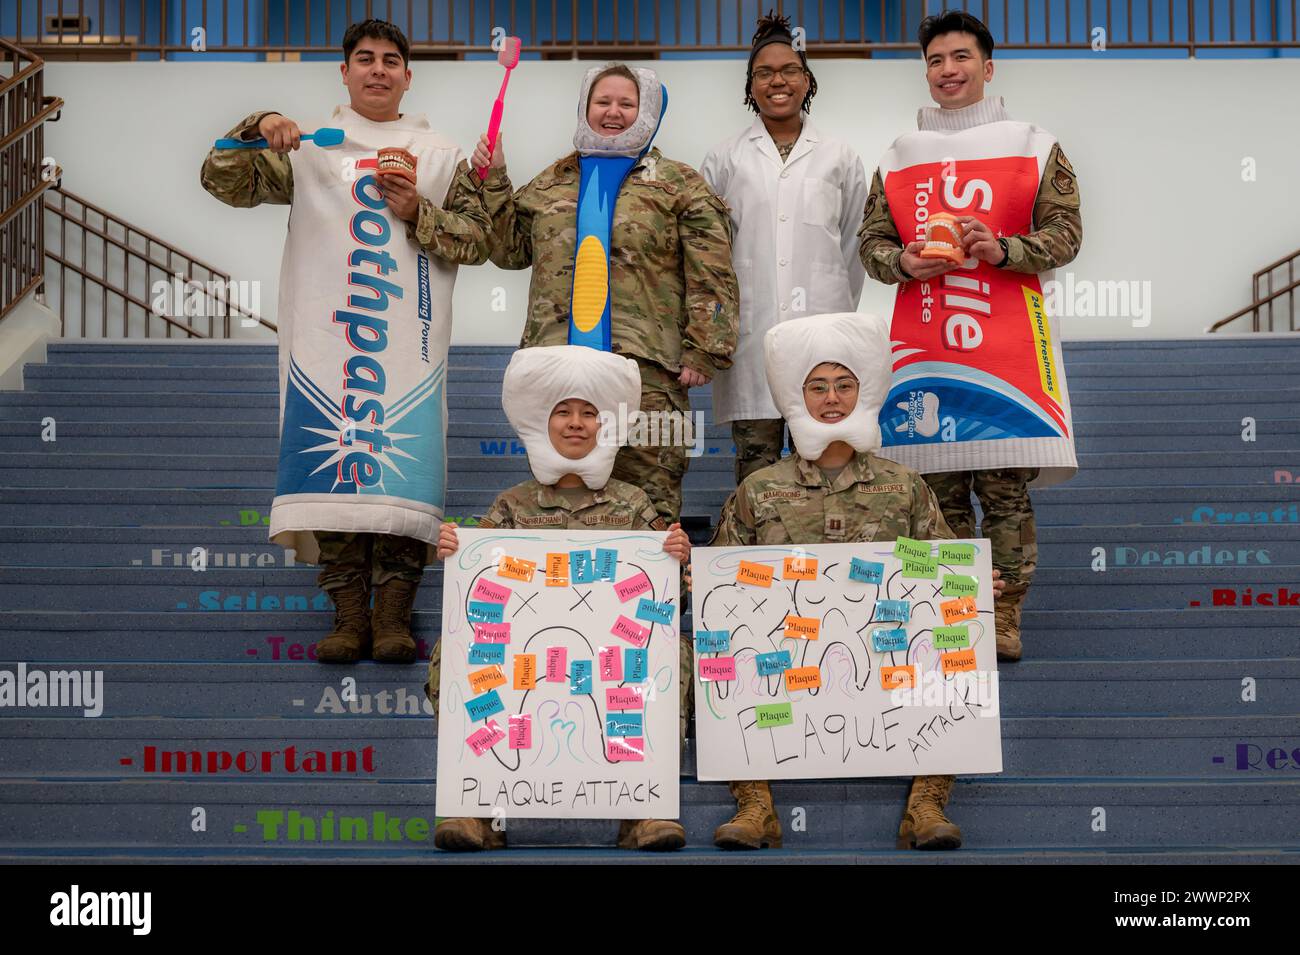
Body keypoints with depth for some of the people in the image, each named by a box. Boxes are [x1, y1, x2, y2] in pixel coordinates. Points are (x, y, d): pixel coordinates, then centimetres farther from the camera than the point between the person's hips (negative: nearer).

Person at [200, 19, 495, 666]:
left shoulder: (440, 156, 16)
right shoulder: (308, 147, 16)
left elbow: (479, 239, 10)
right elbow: (223, 182, 7)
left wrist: (418, 214, -5)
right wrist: (258, 129, -9)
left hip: (410, 340, 0)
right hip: (325, 336, 0)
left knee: (401, 463, -10)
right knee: (334, 465, -5)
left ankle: (394, 616, -5)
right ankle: (350, 614, 0)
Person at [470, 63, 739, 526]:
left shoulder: (680, 184, 8)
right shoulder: (552, 183, 22)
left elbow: (710, 278, 2)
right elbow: (510, 249, 24)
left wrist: (703, 351, -7)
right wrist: (492, 179, 15)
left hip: (646, 366, -4)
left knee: (649, 497, -7)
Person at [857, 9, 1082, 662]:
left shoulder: (1034, 148, 9)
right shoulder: (899, 158, 16)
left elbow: (1064, 234, 3)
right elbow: (871, 241, 15)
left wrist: (1002, 250, -15)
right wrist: (902, 262, -7)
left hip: (1006, 340, -2)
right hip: (924, 342, 2)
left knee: (1007, 488, -4)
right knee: (940, 490, 3)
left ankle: (1002, 619, 4)